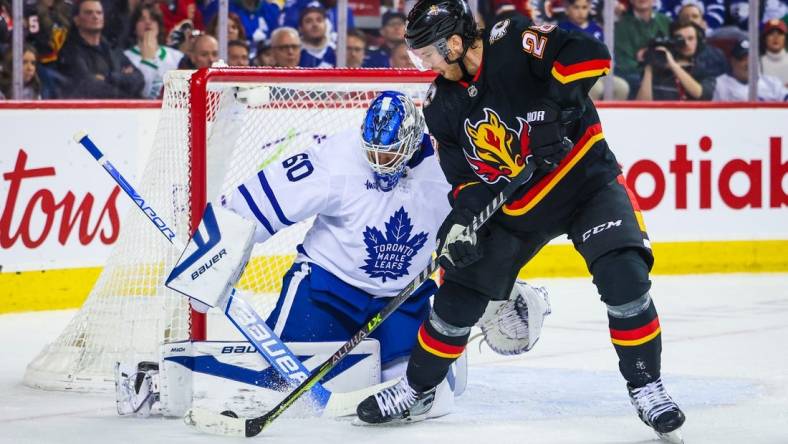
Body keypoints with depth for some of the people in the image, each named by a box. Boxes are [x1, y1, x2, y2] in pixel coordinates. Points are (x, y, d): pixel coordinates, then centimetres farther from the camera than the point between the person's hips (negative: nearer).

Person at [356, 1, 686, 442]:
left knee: (624, 277, -22)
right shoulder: (443, 104, -1)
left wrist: (556, 104, -36)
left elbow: (591, 54, -29)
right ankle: (417, 391, 22)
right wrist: (464, 219, -12)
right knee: (460, 292, 4)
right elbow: (465, 174, 4)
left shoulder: (515, 43, -20)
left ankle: (647, 388, -8)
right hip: (516, 205, 5)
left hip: (586, 178, -5)